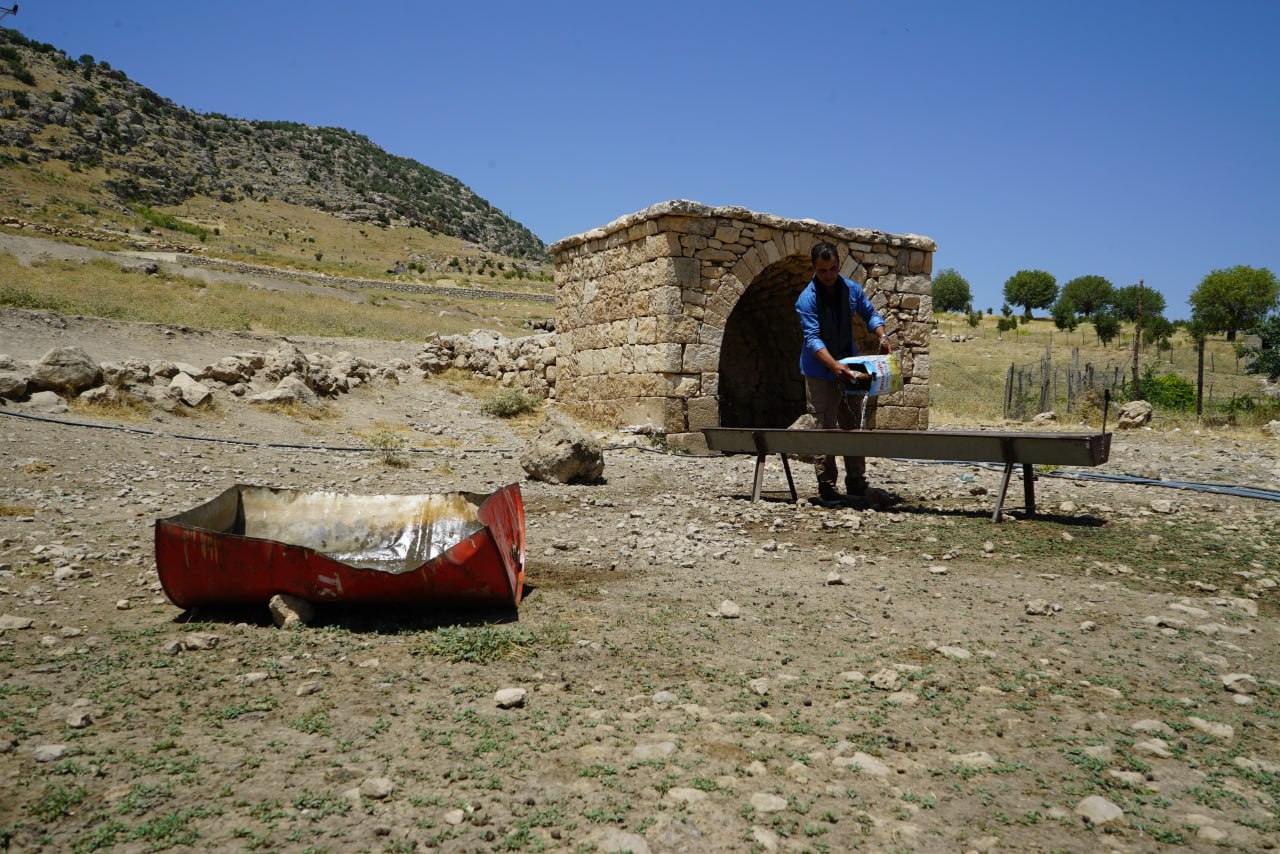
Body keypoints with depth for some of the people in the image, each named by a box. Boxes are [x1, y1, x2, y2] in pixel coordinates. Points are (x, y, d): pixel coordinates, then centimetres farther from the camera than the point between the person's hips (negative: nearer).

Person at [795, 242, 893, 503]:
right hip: (820, 374, -5)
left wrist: (883, 336, -5)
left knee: (854, 427, 10)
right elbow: (813, 339, -22)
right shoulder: (807, 300, -15)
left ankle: (857, 485, 19)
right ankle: (826, 487, 3)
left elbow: (870, 314, 15)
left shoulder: (852, 289, 1)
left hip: (848, 368, 5)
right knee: (825, 429, -4)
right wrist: (835, 366, -35)